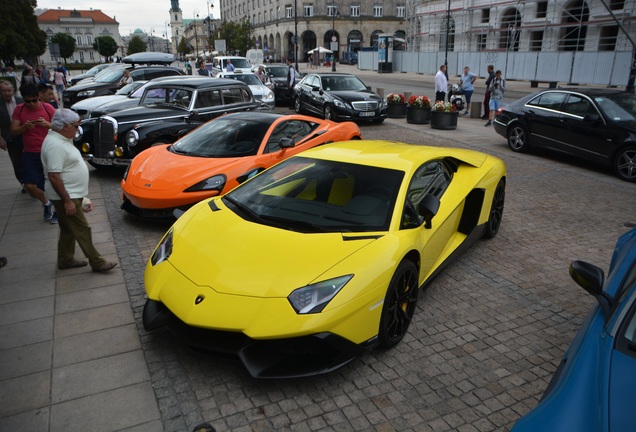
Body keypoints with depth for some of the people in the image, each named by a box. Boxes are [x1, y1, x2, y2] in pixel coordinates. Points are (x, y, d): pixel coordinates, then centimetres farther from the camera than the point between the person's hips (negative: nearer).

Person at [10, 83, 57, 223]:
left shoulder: (48, 108, -4)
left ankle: (56, 209, 23)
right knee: (30, 185, -7)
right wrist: (25, 127, -19)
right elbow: (13, 131, 1)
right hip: (30, 154, 2)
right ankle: (46, 203, 20)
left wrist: (47, 124, -21)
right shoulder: (19, 110, 2)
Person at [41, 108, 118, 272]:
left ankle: (66, 260, 29)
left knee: (68, 229, 18)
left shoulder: (61, 139, 9)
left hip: (72, 194, 10)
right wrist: (67, 201, -25)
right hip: (66, 197, -10)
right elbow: (54, 176, -26)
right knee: (82, 230, -4)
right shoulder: (55, 145, -23)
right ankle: (97, 262, 3)